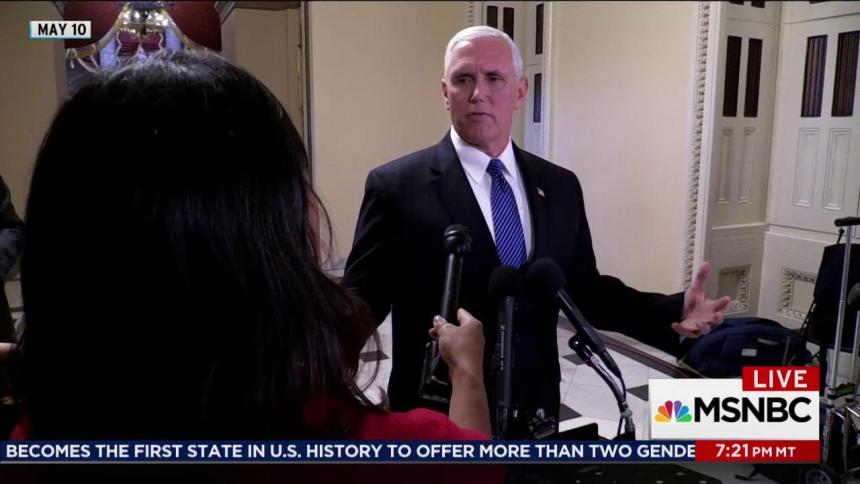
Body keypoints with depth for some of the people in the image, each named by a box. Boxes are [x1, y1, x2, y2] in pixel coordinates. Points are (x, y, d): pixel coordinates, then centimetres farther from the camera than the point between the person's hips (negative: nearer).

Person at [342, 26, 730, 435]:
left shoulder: (559, 187, 2)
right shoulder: (397, 185, -11)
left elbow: (583, 288, 7)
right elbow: (362, 299, -11)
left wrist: (671, 312, -5)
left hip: (534, 409, 4)